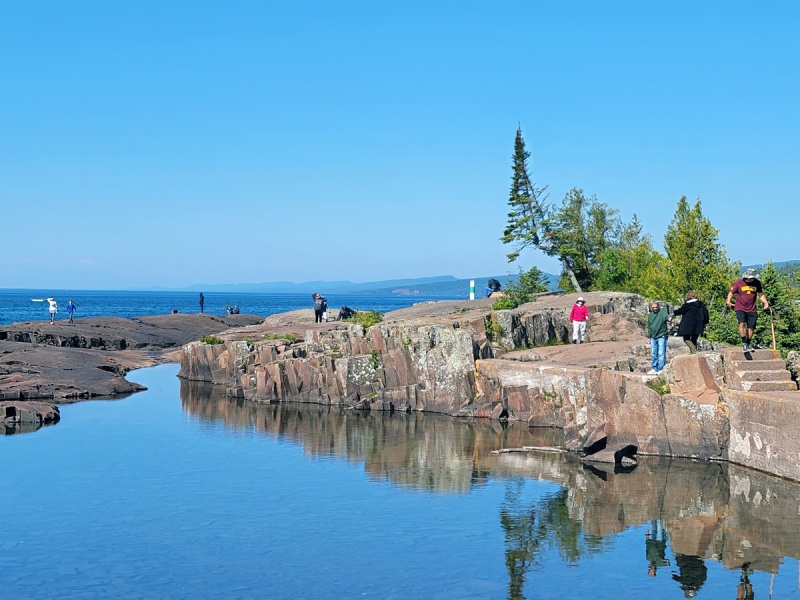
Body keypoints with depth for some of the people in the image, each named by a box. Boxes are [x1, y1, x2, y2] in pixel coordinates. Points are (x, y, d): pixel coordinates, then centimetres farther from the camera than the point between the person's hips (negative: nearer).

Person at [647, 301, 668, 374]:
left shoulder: (662, 312, -6)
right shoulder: (650, 315, 11)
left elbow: (666, 317, -26)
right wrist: (649, 337, 19)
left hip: (661, 337, -6)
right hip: (653, 337, 6)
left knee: (661, 354, -6)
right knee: (654, 354, 12)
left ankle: (661, 369, -1)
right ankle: (654, 369, 21)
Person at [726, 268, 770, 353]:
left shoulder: (757, 283, 1)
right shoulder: (738, 282, -7)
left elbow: (760, 294, 12)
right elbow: (731, 292, -1)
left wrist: (766, 303, -2)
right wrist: (728, 301, -16)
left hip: (751, 309, 3)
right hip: (740, 308, -3)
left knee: (751, 327, 5)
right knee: (742, 323, -22)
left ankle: (749, 344, 27)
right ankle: (744, 344, -20)